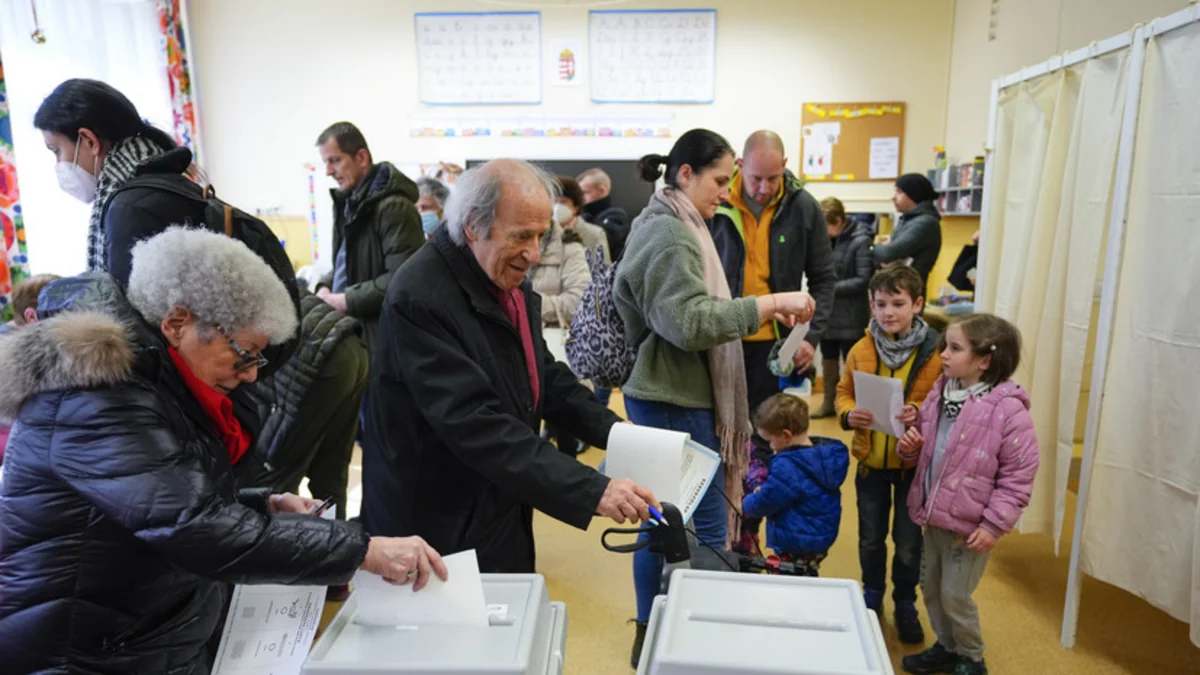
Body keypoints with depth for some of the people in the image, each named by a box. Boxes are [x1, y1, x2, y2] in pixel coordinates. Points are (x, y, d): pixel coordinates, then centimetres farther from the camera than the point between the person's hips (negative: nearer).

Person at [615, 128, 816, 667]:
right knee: (704, 531, -1)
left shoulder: (663, 224, 16)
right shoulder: (670, 234, -16)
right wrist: (770, 304, -23)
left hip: (664, 396, 10)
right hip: (676, 402, -10)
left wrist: (764, 309, 12)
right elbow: (692, 323, -26)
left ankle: (650, 636, 31)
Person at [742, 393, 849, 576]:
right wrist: (766, 488, 8)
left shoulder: (787, 466, -27)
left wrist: (747, 503, 2)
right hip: (820, 539, 10)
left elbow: (763, 504, -18)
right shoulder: (825, 454, 1)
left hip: (795, 546, -9)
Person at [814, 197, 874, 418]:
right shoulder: (826, 238, 1)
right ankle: (829, 402, 32)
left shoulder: (861, 241, -15)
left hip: (850, 316, -6)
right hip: (827, 312, 6)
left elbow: (864, 280, -17)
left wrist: (831, 287, -20)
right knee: (828, 359, 17)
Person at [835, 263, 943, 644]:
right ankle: (872, 596, 41)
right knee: (871, 538, 18)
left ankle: (905, 605, 37)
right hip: (871, 461, 2)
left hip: (914, 463, -2)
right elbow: (843, 393, 3)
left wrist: (919, 413, -28)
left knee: (908, 541, 14)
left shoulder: (933, 354, -13)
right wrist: (848, 414, -17)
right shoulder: (861, 350, -6)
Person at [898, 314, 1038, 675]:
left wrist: (994, 524, -17)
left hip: (970, 523, -7)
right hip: (935, 516, 7)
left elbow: (1019, 475, -16)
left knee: (955, 595, 6)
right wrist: (911, 444, -6)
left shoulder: (1008, 409, -20)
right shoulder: (941, 393, 1)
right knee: (930, 585, 18)